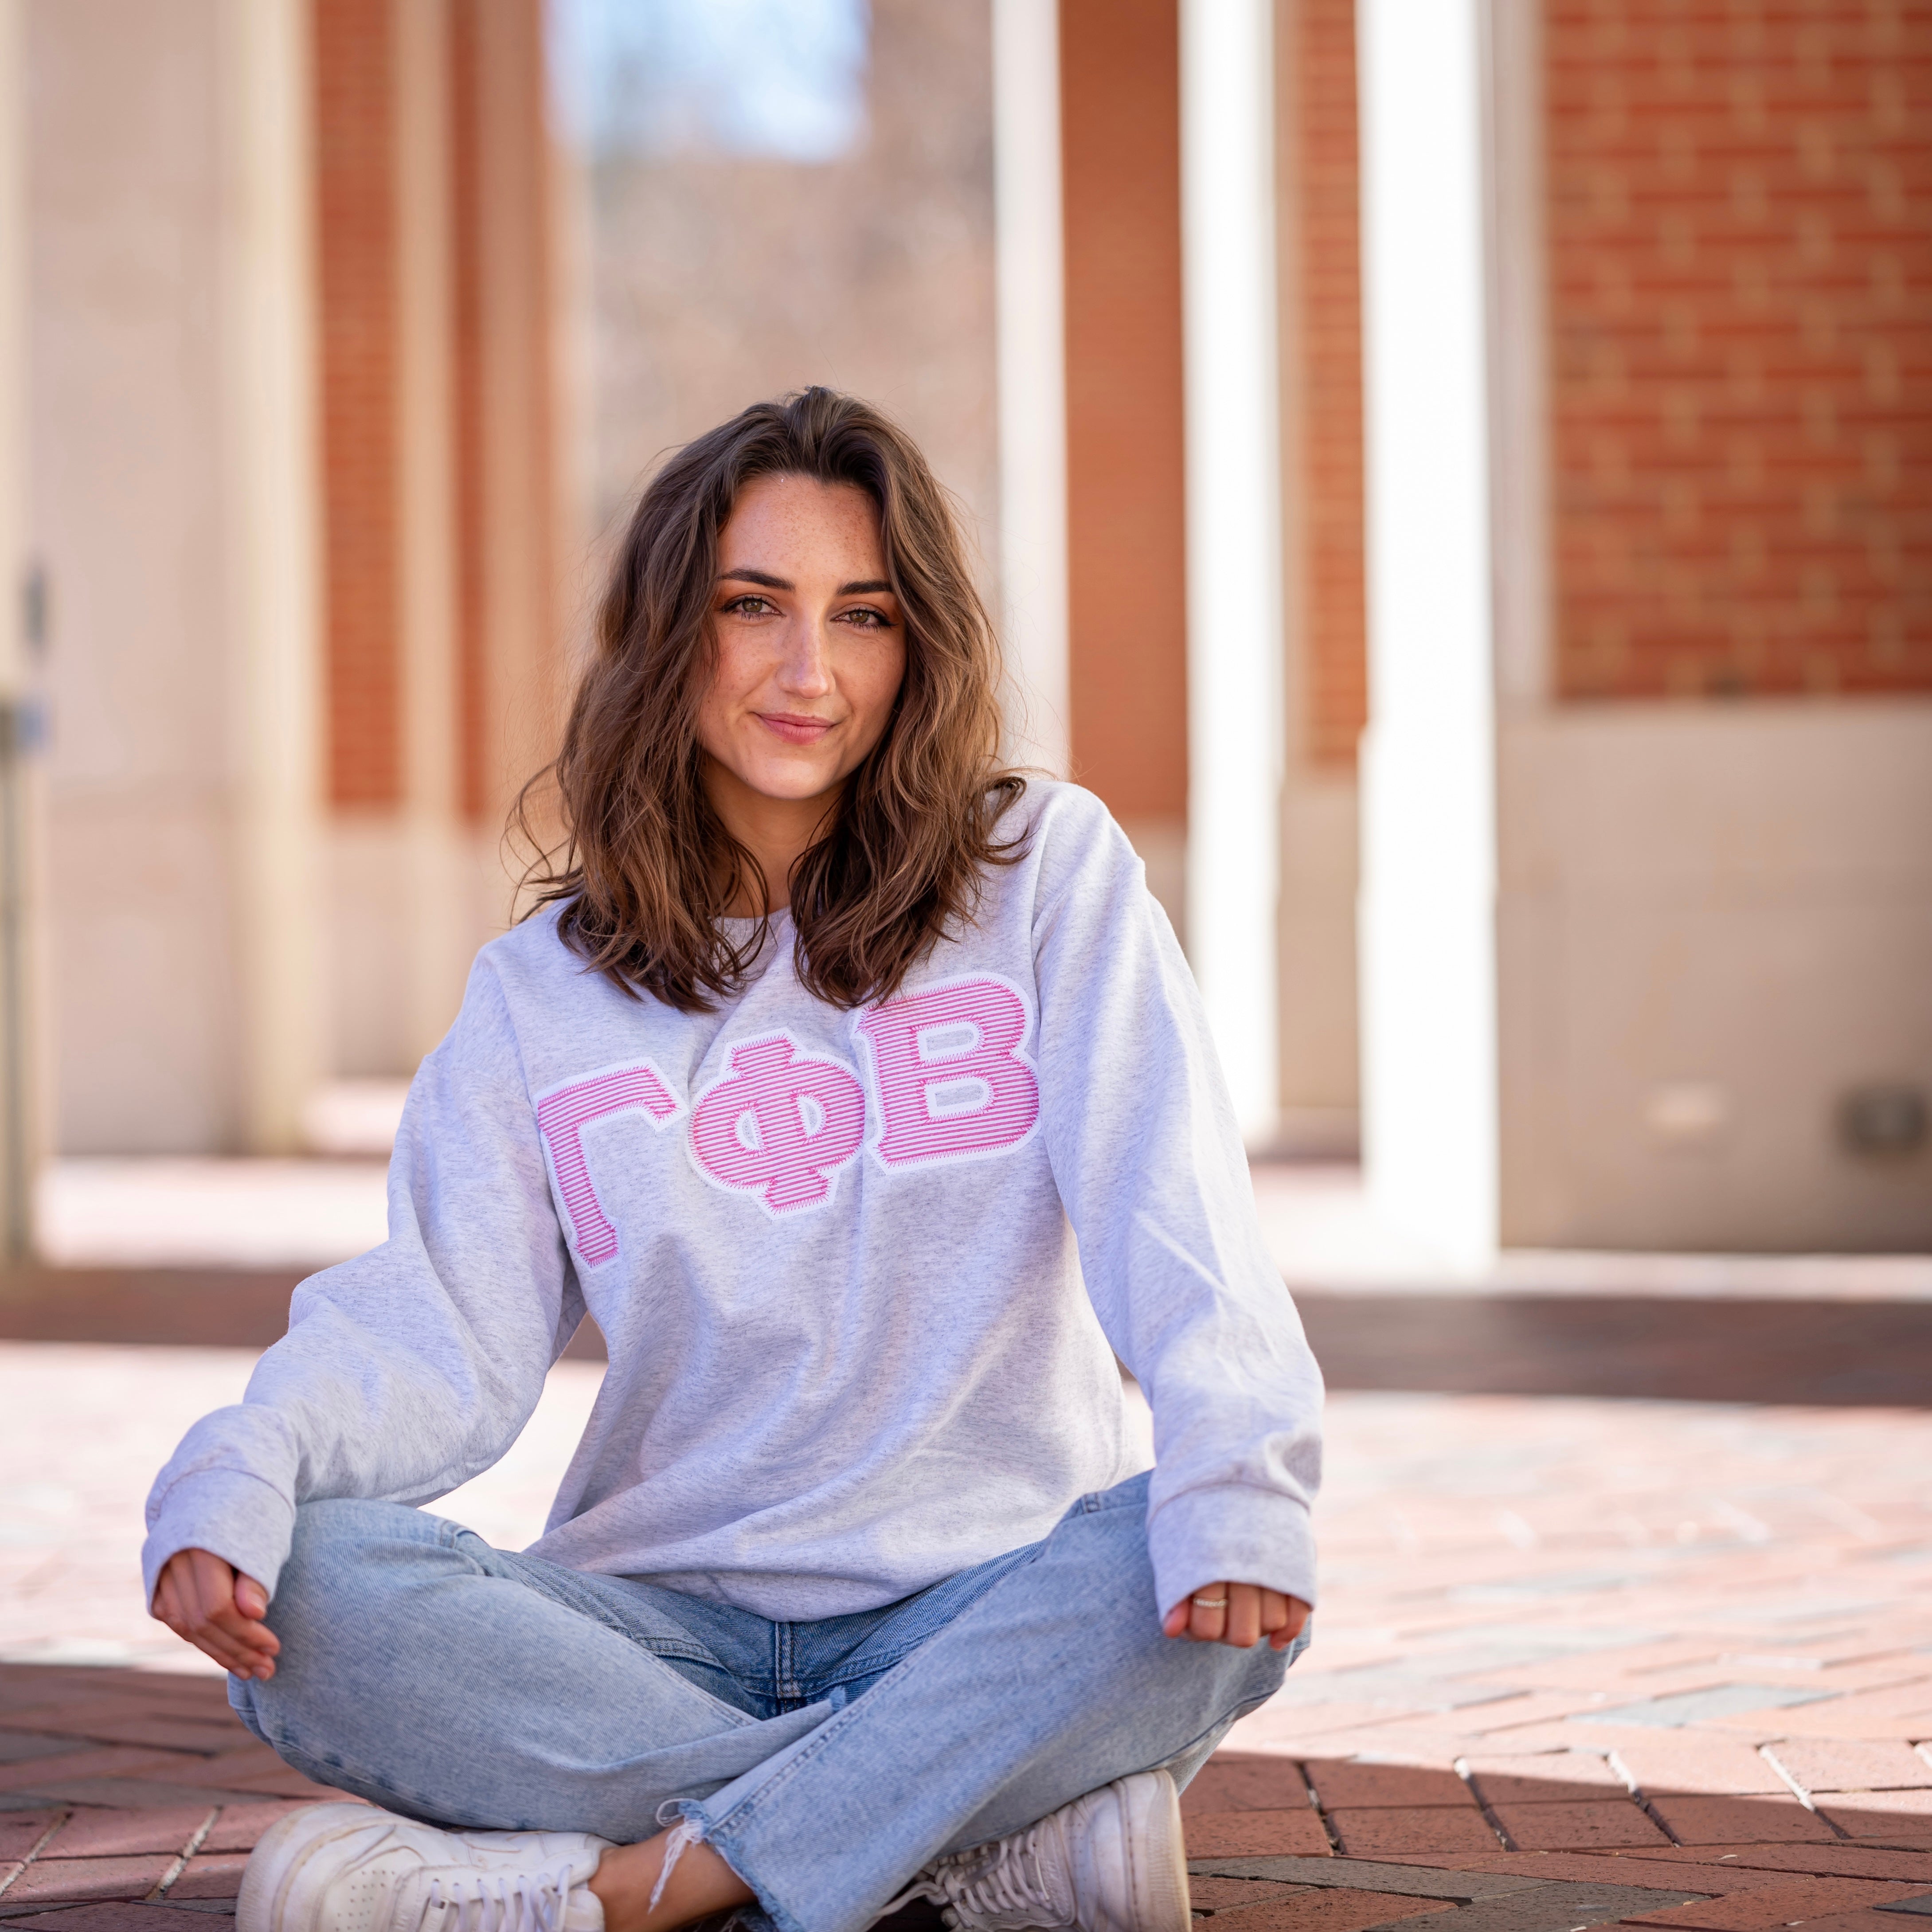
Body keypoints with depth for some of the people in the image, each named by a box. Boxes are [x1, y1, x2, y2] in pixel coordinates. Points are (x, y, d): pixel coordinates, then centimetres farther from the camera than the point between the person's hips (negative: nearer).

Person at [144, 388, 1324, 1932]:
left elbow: (1174, 1211, -10)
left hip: (989, 1603, -2)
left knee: (1215, 1590, -33)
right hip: (670, 1622, 2)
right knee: (299, 1595, -26)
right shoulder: (546, 989, 9)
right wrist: (241, 1468, -25)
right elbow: (438, 1325, -3)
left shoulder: (1047, 872, 3)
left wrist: (1235, 1467, -31)